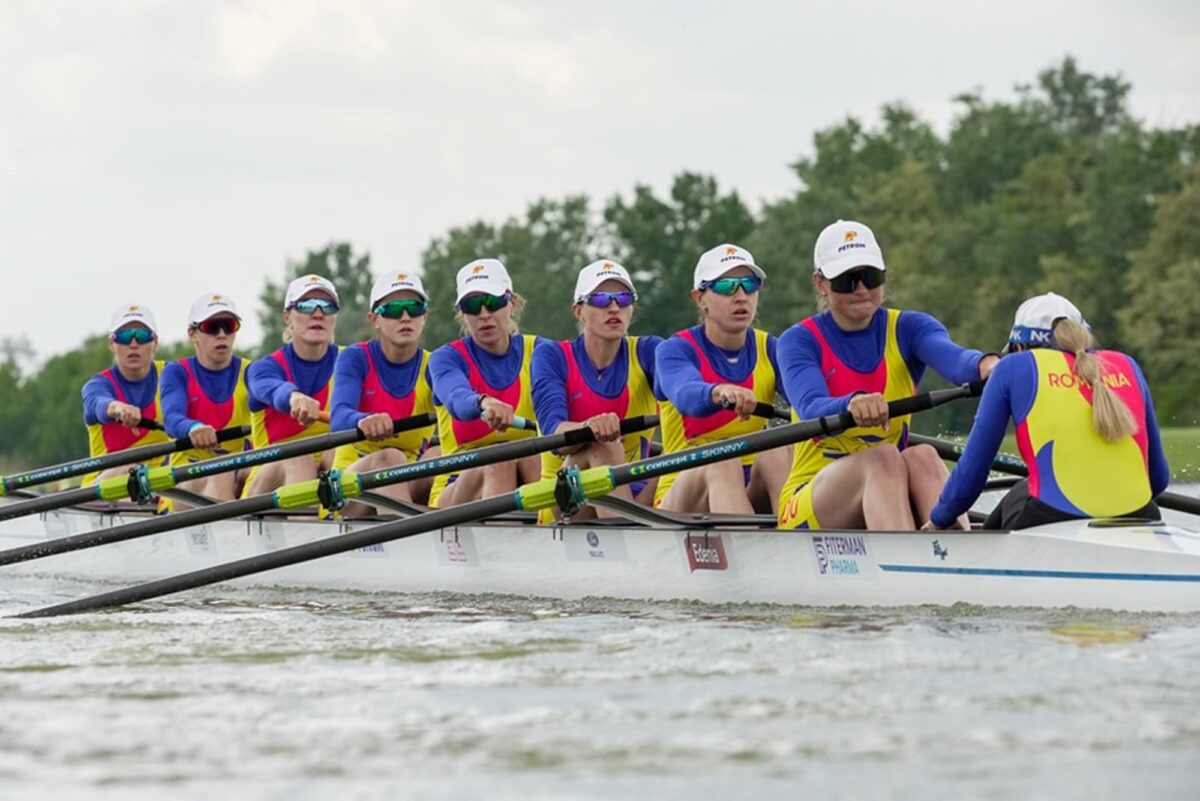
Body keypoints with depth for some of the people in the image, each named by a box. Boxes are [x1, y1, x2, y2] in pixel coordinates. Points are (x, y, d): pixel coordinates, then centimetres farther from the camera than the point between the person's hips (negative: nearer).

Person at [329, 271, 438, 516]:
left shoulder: (432, 367, 3)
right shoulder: (355, 359, -2)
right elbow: (339, 417, -22)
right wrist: (363, 421, -49)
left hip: (413, 487, 3)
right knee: (389, 458, -35)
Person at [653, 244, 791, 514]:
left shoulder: (769, 350, 6)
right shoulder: (675, 350, -3)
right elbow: (685, 393, -28)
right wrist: (720, 393, -53)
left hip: (752, 493, 3)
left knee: (778, 452, -28)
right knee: (720, 463, -34)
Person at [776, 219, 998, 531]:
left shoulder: (908, 329, 6)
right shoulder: (800, 341, 0)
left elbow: (953, 358, -19)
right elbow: (811, 411, -22)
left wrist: (985, 364, -44)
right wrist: (852, 405, -46)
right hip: (810, 502, -2)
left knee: (921, 456, -30)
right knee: (883, 457, -32)